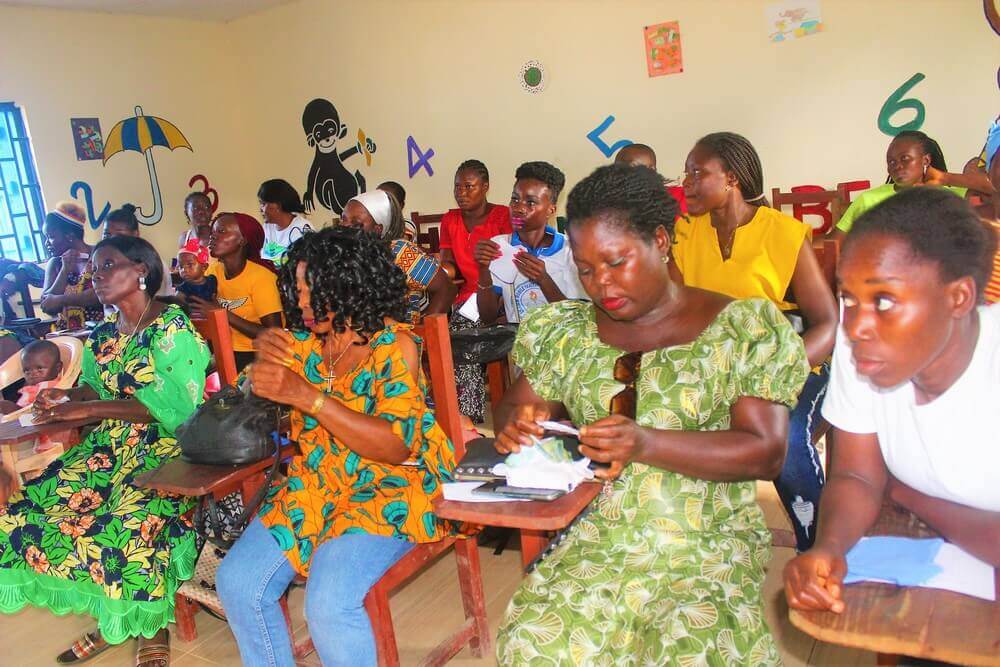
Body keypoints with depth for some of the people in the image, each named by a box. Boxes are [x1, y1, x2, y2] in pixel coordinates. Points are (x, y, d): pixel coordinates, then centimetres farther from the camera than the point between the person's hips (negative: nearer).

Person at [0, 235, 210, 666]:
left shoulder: (171, 328, -12)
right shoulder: (102, 335, 11)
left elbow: (172, 406, -19)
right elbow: (93, 388, 17)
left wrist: (89, 408, -17)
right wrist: (66, 397, -6)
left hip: (166, 444, -8)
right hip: (113, 444, 8)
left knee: (128, 525, -30)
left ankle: (152, 623, -1)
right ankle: (112, 618, 10)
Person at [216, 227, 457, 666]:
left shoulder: (395, 344, -12)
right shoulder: (303, 340, 4)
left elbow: (396, 446, -21)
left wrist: (305, 395, -26)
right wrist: (264, 362, -10)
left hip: (388, 489, -6)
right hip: (314, 484, 6)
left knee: (329, 603, -26)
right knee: (237, 582, -9)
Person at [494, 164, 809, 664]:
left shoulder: (745, 329, -3)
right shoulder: (566, 331, 7)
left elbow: (765, 452, -9)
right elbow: (514, 406, 14)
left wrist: (646, 444, -24)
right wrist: (517, 426, -12)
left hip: (707, 545, -2)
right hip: (594, 538, 3)